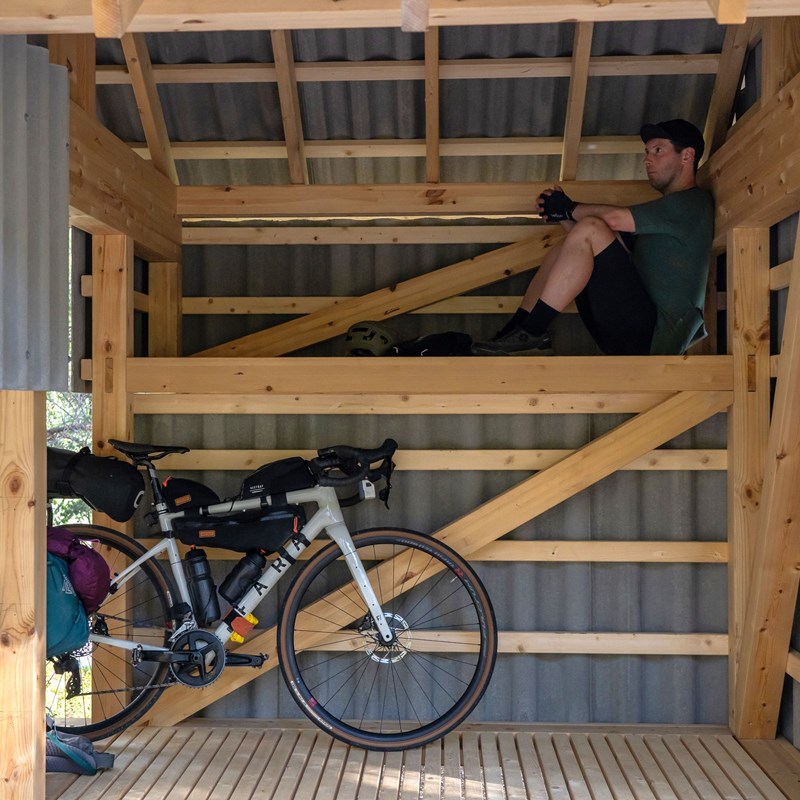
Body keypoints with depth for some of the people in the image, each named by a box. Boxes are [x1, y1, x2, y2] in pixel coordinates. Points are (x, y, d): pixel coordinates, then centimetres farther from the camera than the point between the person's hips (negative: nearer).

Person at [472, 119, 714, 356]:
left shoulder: (693, 202, -2)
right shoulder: (665, 210, 28)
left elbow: (614, 218, -14)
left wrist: (569, 209, 3)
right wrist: (563, 216, 6)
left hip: (652, 335, -9)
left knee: (590, 229, -18)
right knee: (565, 250, 11)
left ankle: (530, 335, -20)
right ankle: (510, 334, -2)